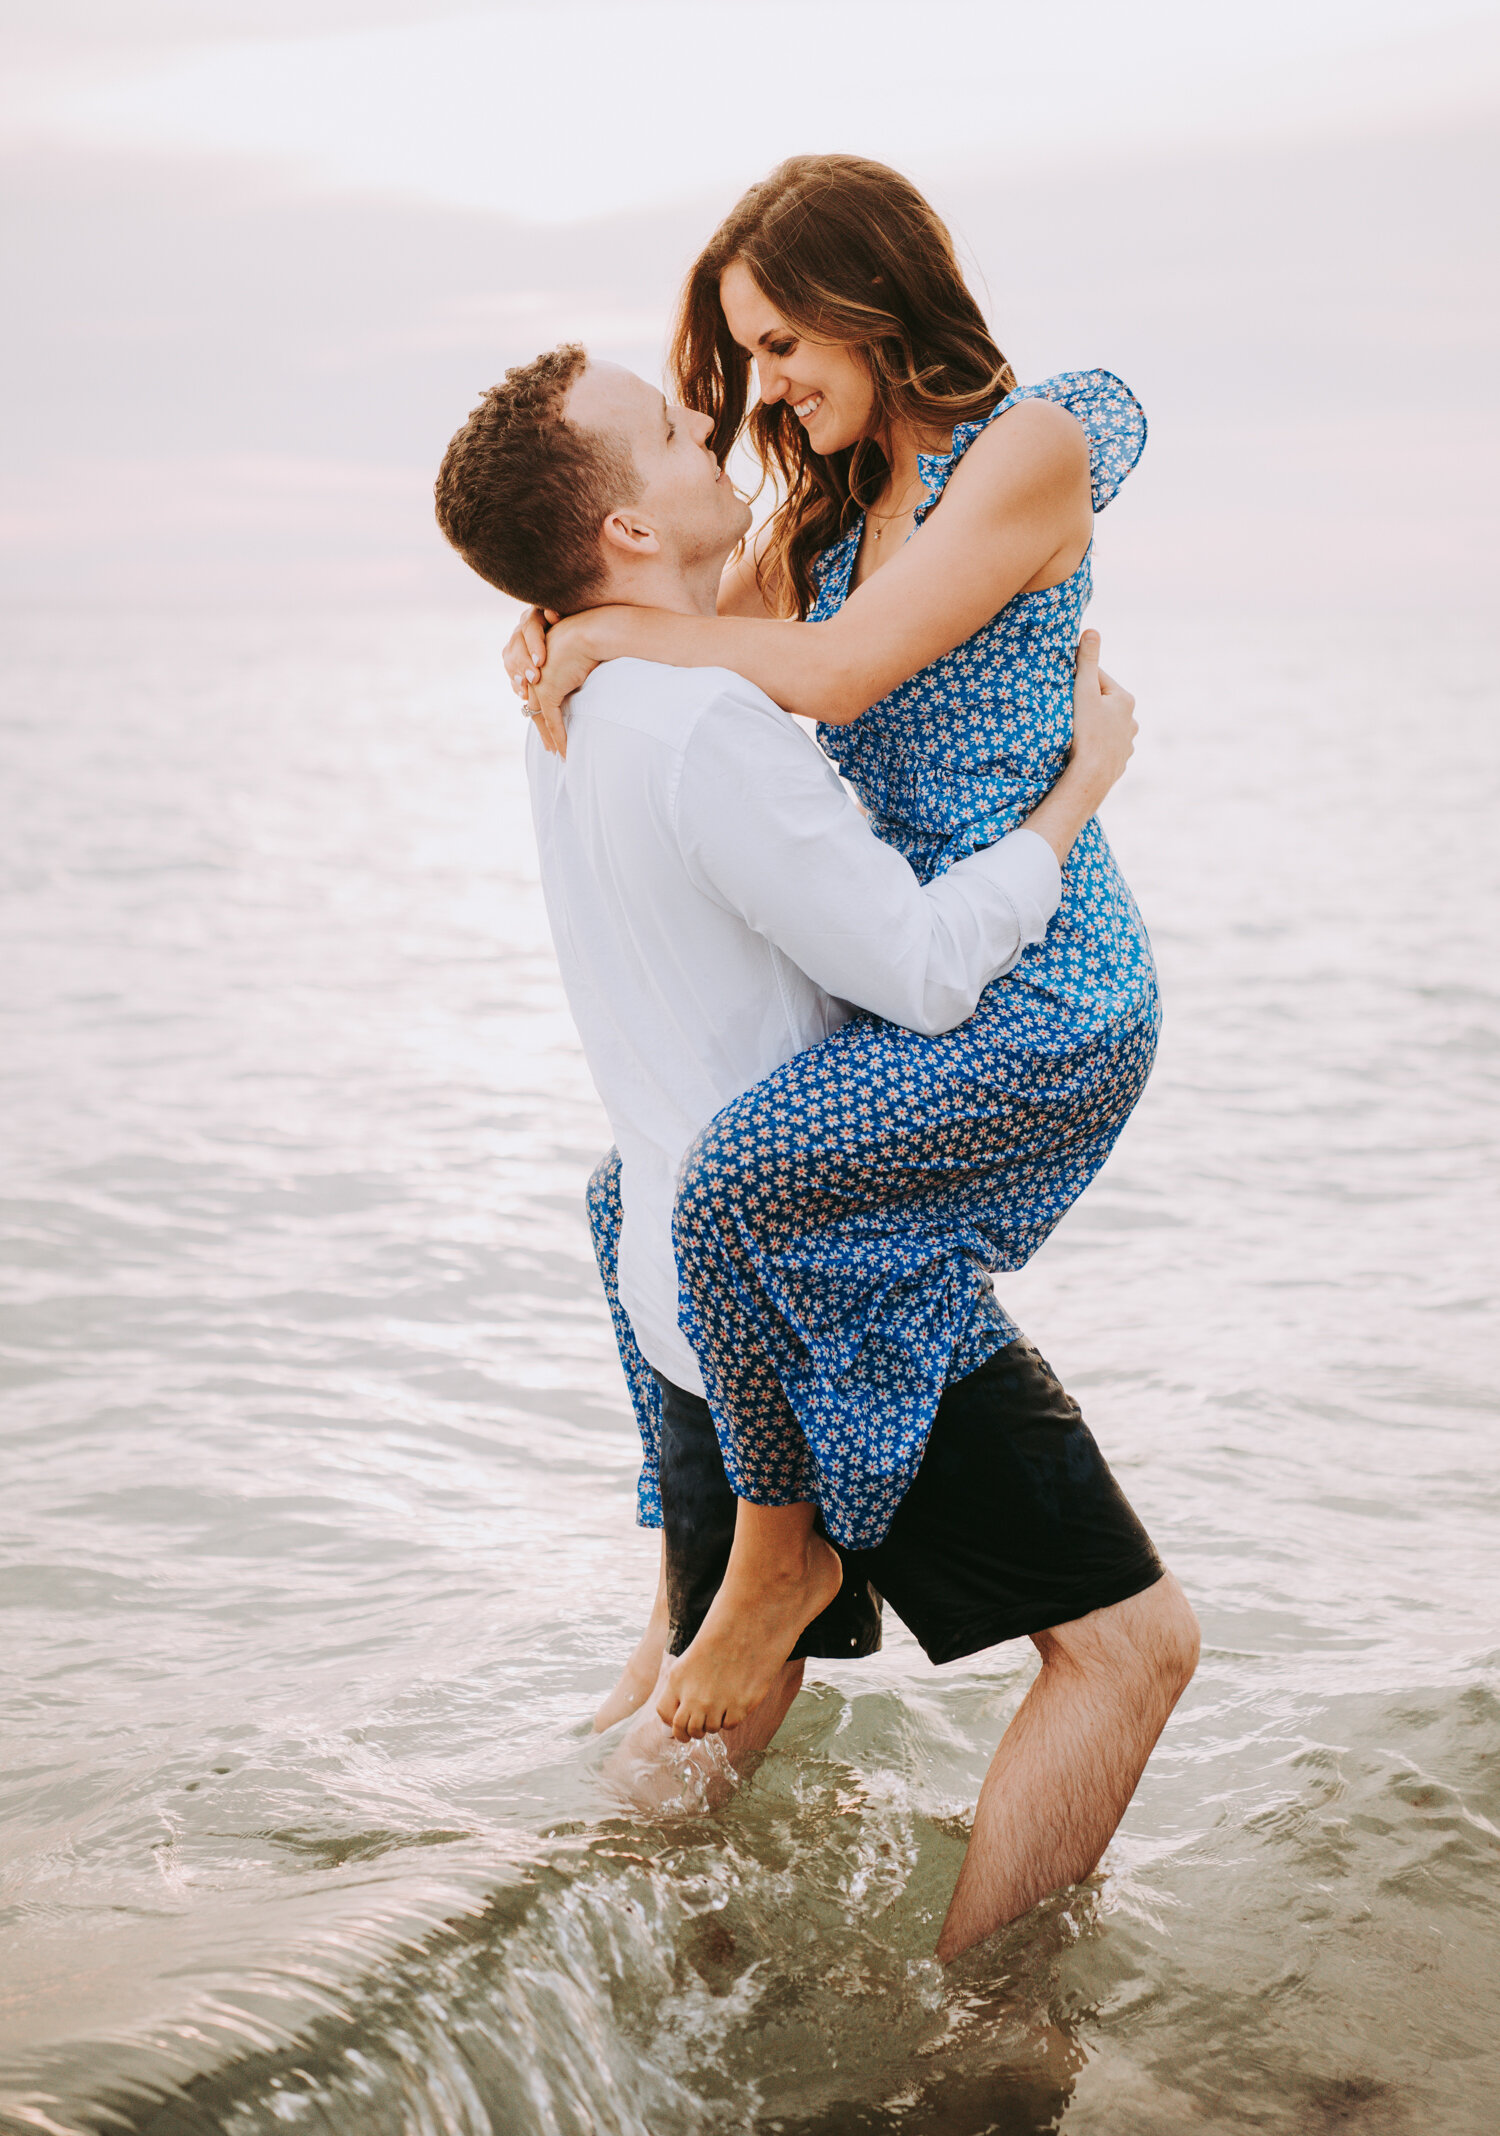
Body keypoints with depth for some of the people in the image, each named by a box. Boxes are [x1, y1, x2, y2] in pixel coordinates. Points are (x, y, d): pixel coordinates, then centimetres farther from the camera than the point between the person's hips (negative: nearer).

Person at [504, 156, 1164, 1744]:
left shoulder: (1030, 447, -14)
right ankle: (698, 1570, 31)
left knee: (738, 1176, -28)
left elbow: (837, 670, -22)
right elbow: (725, 632, 12)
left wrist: (625, 630, -11)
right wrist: (566, 634, -8)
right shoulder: (837, 493, 12)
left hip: (1045, 1008, -10)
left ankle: (780, 1548, -6)